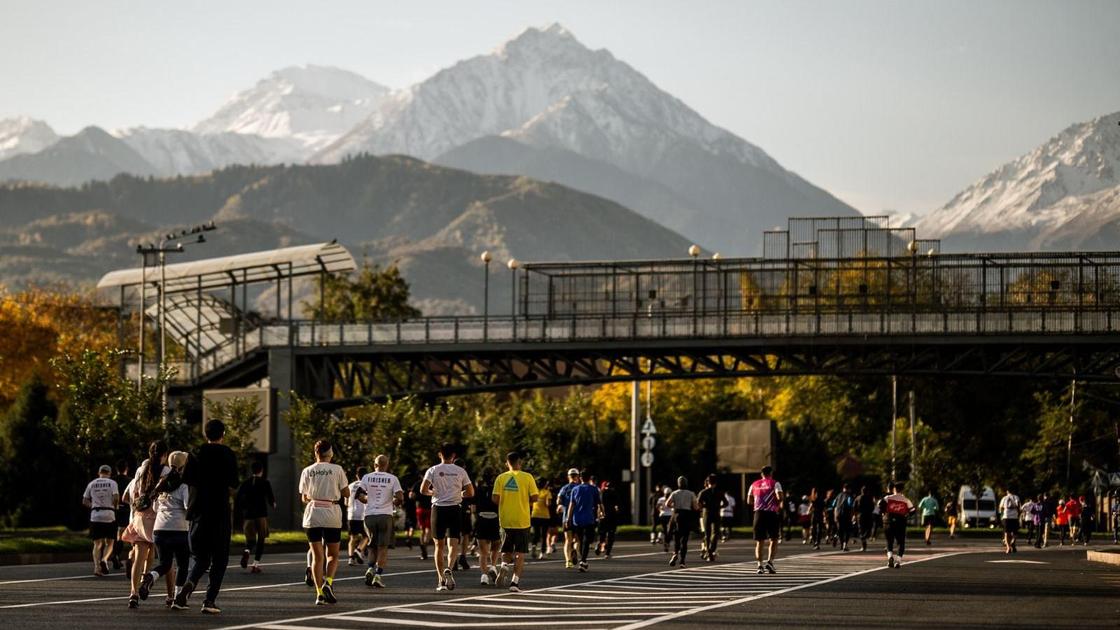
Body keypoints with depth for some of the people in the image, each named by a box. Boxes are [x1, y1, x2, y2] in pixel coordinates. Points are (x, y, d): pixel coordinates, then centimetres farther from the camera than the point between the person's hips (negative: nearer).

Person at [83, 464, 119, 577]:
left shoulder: (91, 484, 9)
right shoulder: (112, 483, 1)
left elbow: (85, 501, 9)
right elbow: (116, 498, -10)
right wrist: (115, 506, 9)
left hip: (95, 516, 2)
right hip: (109, 515, -2)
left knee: (97, 544, 7)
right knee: (109, 543, 9)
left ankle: (97, 567, -6)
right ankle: (104, 559, -18)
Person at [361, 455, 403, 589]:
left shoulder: (366, 477, 3)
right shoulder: (392, 478, 0)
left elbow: (359, 495, -4)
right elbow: (400, 498, -8)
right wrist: (395, 503, 14)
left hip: (369, 515, 2)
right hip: (385, 515, -2)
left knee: (372, 546, 17)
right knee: (383, 547, 3)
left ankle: (370, 568, -4)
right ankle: (379, 575, -6)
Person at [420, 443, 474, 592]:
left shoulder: (433, 470, 0)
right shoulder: (460, 471, 3)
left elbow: (423, 490, -10)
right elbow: (470, 493, 4)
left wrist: (432, 492, 11)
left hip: (438, 508, 0)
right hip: (455, 509, 0)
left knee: (439, 545, 9)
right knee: (453, 543, -2)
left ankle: (441, 580, 8)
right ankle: (448, 569, -30)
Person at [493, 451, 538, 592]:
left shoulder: (501, 478, -1)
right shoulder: (527, 477, -5)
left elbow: (494, 498, -7)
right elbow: (534, 497, -8)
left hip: (505, 521, 2)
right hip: (522, 521, -2)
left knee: (506, 550, 17)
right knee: (520, 554, 5)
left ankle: (504, 565, -12)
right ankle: (515, 581, -4)